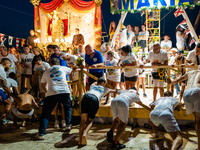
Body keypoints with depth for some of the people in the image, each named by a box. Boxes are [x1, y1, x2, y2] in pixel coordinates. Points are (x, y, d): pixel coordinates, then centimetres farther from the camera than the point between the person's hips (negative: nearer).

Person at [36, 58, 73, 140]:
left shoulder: (46, 72, 22)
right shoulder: (63, 68, 20)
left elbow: (43, 86, 29)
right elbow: (73, 70, 38)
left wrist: (47, 91, 47)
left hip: (52, 93, -1)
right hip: (65, 91, 1)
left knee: (45, 114, 7)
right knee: (67, 108, 30)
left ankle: (41, 134, -1)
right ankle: (68, 125, 35)